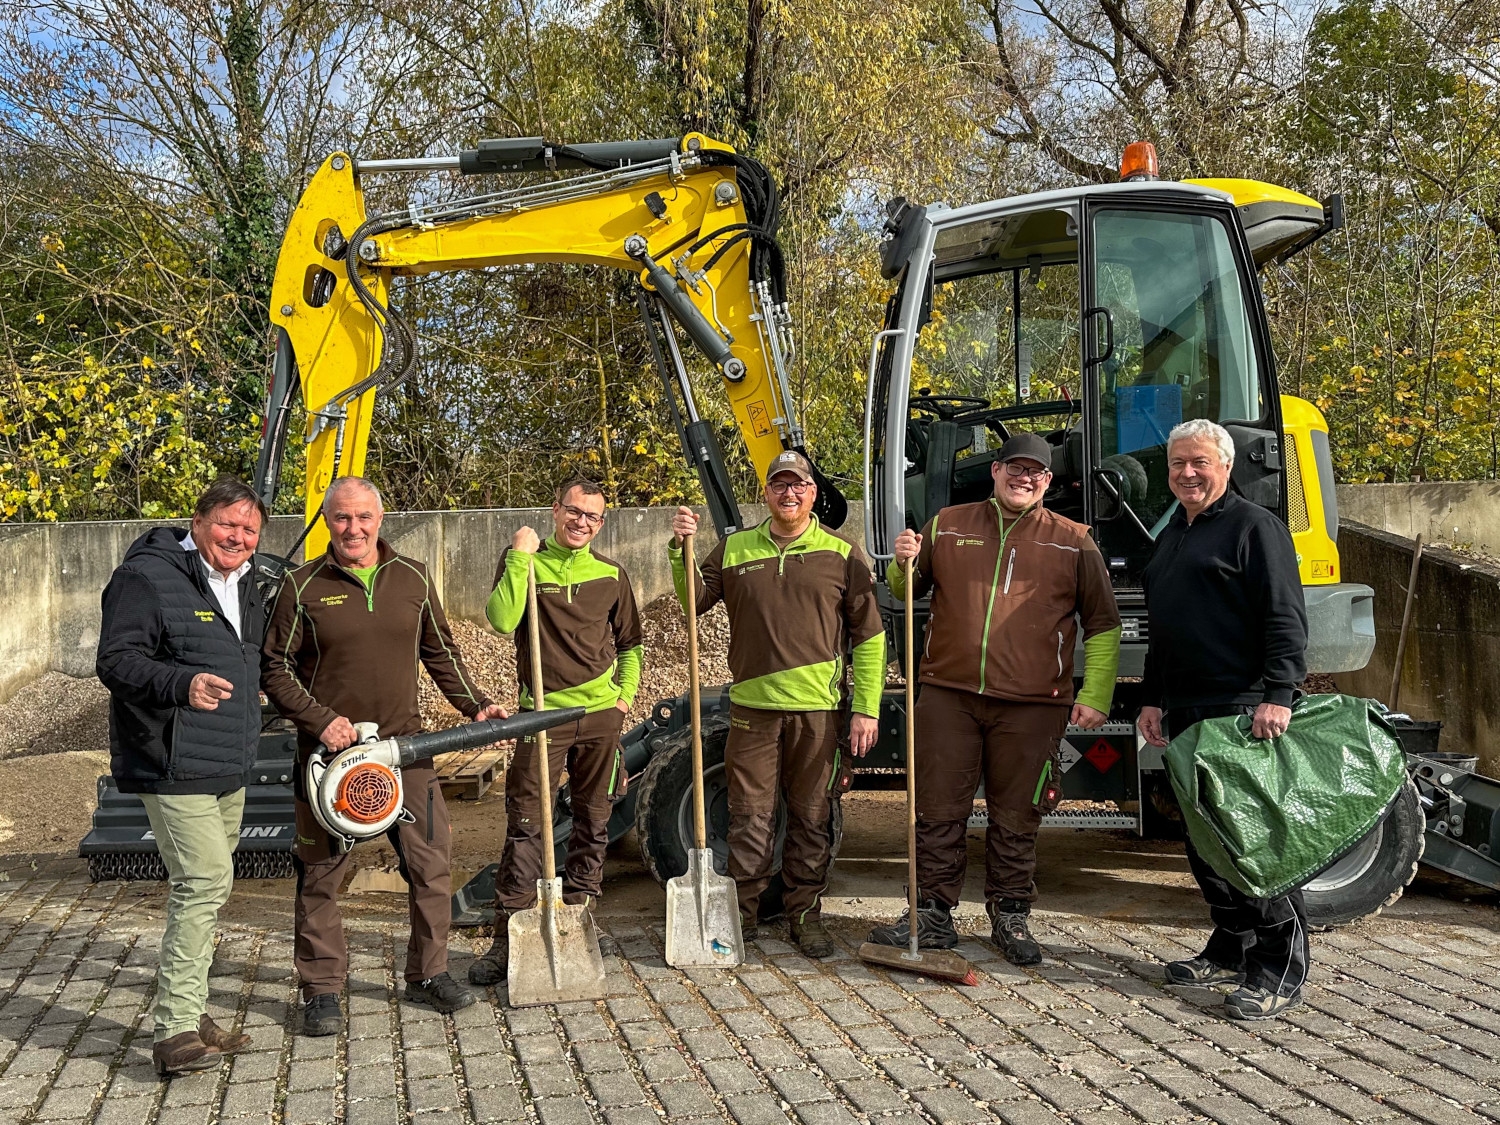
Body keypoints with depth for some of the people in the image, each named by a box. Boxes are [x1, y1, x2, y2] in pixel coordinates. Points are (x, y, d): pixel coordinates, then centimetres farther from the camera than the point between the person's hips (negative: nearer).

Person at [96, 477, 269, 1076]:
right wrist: (181, 683, -34)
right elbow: (115, 660, -21)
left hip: (228, 770, 9)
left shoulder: (242, 584, 15)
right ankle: (175, 1031, -11)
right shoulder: (147, 577, -13)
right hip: (175, 769, -9)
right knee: (205, 881, -16)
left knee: (203, 889, 15)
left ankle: (190, 1014, 27)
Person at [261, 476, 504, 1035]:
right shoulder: (302, 586, -3)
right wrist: (320, 720, -14)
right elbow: (275, 669, -2)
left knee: (431, 864, 6)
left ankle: (428, 973, 23)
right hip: (330, 752, -3)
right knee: (319, 875, 4)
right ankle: (321, 989, 18)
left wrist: (474, 704, 5)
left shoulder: (412, 578, 7)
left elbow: (440, 652, 16)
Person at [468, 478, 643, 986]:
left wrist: (625, 693, 9)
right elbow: (502, 620, -17)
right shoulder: (523, 560, 1)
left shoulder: (611, 574, 9)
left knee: (593, 823, 9)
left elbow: (629, 643, 20)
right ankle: (507, 939, 0)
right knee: (525, 825, -5)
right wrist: (520, 557, -14)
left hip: (601, 715, 3)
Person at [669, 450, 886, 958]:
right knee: (750, 817, 5)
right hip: (753, 707, 1)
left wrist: (866, 709, -3)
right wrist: (681, 551, -6)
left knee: (811, 818, 8)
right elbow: (694, 602, 10)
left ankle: (805, 915, 20)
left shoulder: (842, 554, 4)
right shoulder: (734, 549, 9)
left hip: (819, 710, -1)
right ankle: (741, 912, 18)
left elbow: (869, 637, 3)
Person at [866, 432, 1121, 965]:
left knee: (1016, 819, 6)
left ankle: (1010, 917, 20)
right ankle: (932, 915, 15)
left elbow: (1103, 626, 9)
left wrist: (1095, 696, 1)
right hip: (948, 695, 1)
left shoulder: (1073, 542, 8)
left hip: (1031, 706, -1)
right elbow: (907, 592, 22)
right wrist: (903, 564, -1)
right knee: (938, 811, 4)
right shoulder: (947, 526, 11)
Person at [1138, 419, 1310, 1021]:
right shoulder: (1171, 536, 21)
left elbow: (1285, 620, -14)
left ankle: (1280, 969, 1)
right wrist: (1153, 698, 21)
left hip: (1244, 710, -9)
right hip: (1186, 712, 9)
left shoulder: (1254, 526, -5)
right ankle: (1231, 948, 25)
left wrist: (1278, 694, -23)